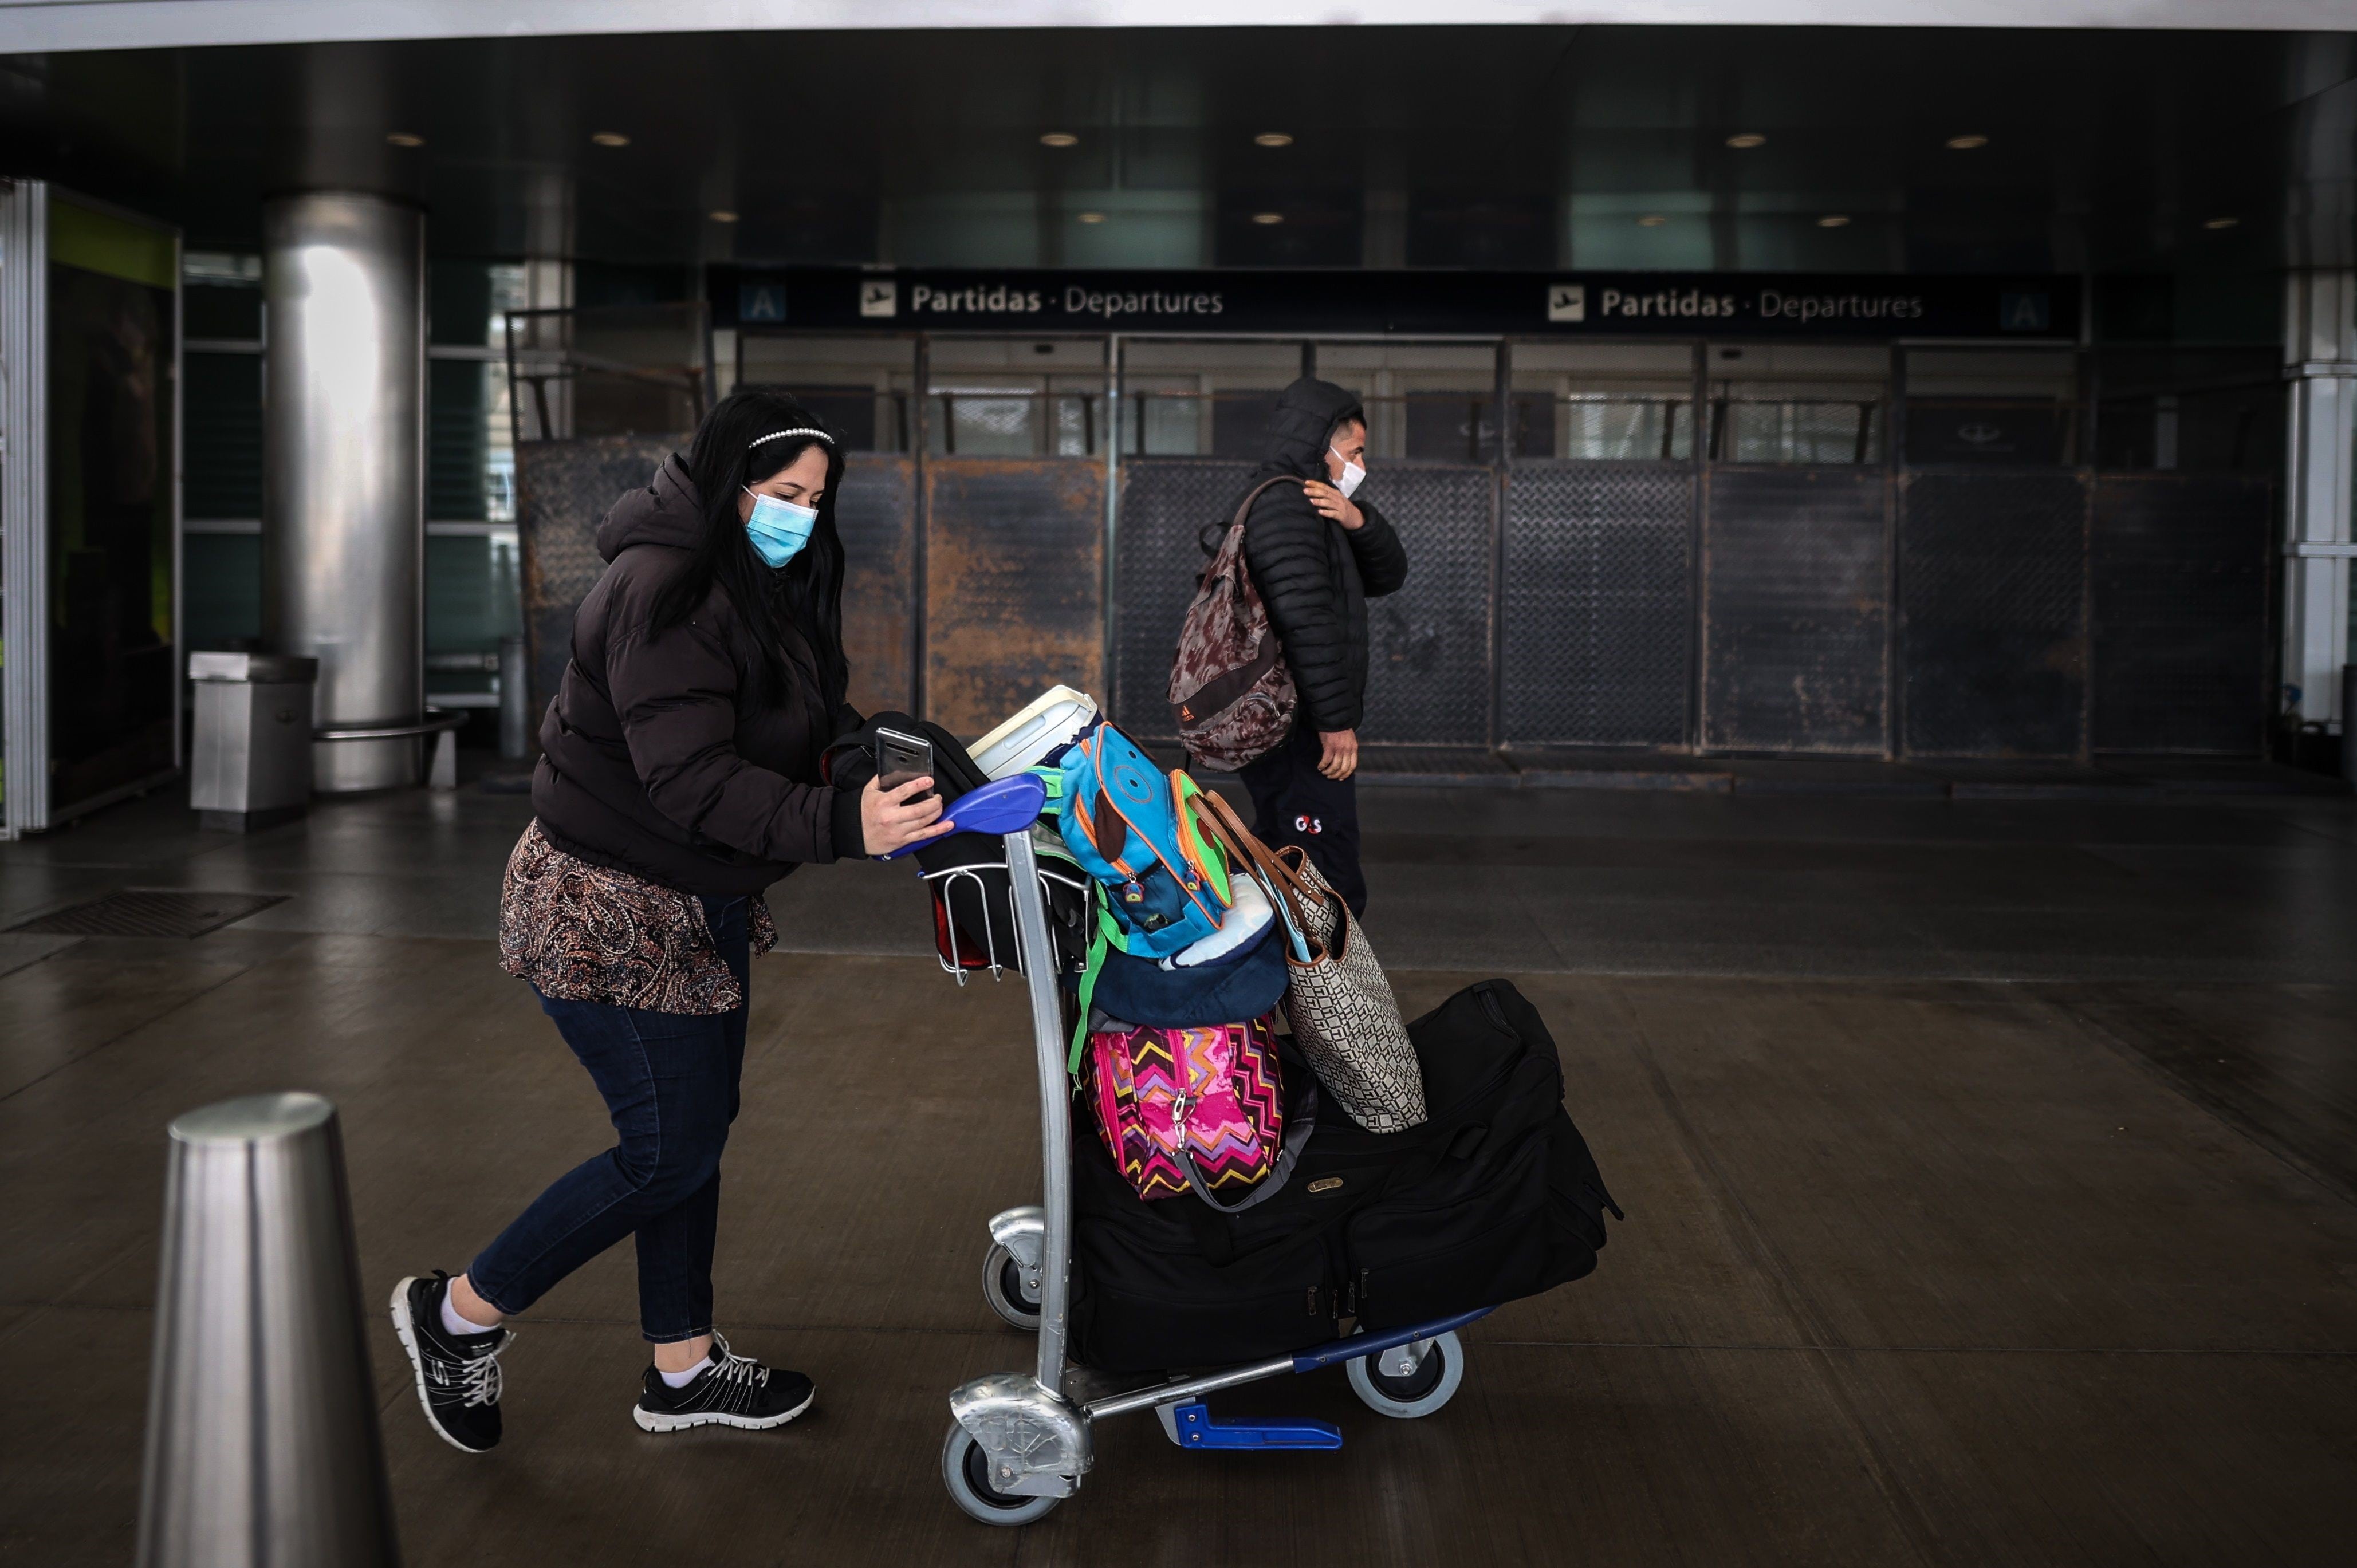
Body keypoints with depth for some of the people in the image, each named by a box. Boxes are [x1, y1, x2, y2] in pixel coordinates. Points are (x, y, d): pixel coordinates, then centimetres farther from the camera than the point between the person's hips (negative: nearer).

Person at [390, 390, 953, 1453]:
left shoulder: (758, 588, 8)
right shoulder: (664, 593, -25)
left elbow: (809, 724, 12)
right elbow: (691, 783, -32)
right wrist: (844, 826, -39)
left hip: (697, 907, 10)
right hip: (610, 912, -10)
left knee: (698, 1127, 15)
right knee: (668, 1150, -3)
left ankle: (683, 1368, 30)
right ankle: (460, 1315, 16)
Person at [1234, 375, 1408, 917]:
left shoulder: (1320, 507, 21)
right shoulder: (1284, 504, -14)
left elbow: (1387, 577, 17)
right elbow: (1305, 619, -25)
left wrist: (1358, 522, -3)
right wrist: (1337, 720, -25)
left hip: (1296, 730, 11)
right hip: (1299, 733, -11)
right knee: (1333, 891, -12)